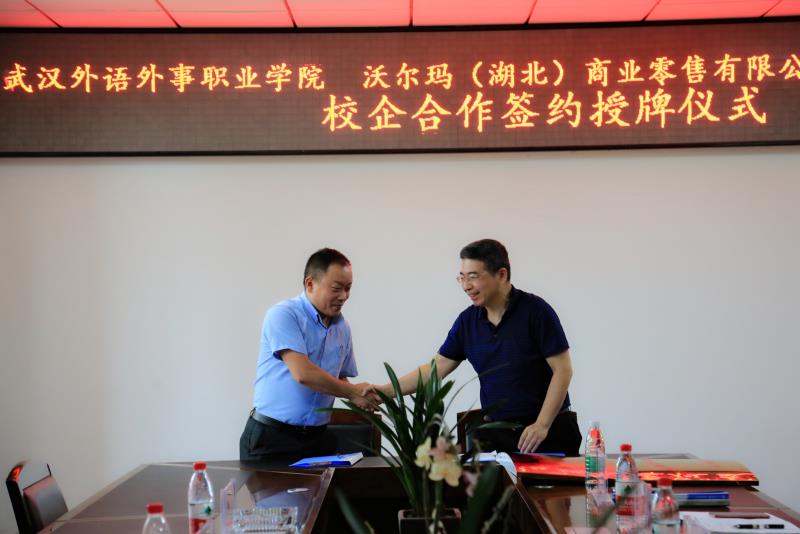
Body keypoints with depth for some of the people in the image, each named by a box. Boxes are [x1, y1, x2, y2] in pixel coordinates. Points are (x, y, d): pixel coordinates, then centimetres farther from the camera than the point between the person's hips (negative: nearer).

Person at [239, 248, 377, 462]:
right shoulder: (283, 314, -11)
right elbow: (303, 374, -22)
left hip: (317, 438, 6)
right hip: (270, 436, -5)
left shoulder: (342, 327, 9)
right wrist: (353, 393, -12)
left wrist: (364, 397, -2)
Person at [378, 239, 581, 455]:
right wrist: (383, 392, 1)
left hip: (547, 432, -4)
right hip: (495, 433, 4)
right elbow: (436, 368, 8)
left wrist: (542, 425, -19)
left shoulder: (535, 311, -12)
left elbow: (562, 370, -13)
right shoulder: (468, 320, 3)